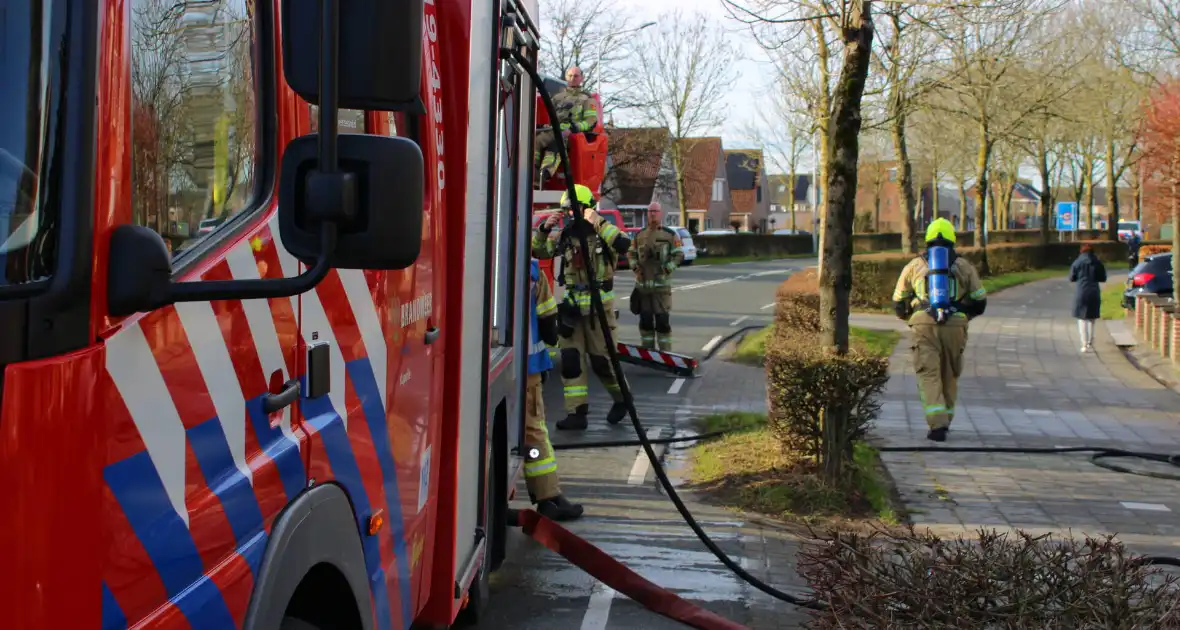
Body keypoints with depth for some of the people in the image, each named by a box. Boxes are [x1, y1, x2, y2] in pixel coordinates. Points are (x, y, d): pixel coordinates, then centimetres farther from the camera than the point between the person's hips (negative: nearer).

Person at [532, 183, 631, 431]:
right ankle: (577, 413, 4)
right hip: (571, 306, 5)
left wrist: (599, 223, -26)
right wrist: (544, 229, -2)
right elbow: (538, 252, 14)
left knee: (601, 359, 2)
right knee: (570, 360, 0)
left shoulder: (603, 232, -7)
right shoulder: (566, 235, 8)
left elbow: (623, 245, -27)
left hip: (598, 306, -5)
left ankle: (622, 399, 27)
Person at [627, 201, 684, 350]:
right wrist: (635, 267, 2)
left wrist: (666, 269, -12)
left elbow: (679, 255, -1)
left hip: (661, 283, -4)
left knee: (662, 319, -6)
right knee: (645, 319, 9)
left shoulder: (670, 234, -1)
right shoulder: (639, 234, 12)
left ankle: (665, 352, 0)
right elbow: (631, 253, 19)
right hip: (642, 283, 4)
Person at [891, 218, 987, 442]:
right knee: (949, 375, 16)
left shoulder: (915, 265, 15)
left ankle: (937, 424, -20)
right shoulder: (963, 266, 15)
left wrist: (911, 318, 38)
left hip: (924, 325, -1)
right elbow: (979, 301, 16)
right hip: (955, 327, 1)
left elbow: (898, 302, 19)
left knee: (929, 375, -4)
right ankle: (944, 422, 25)